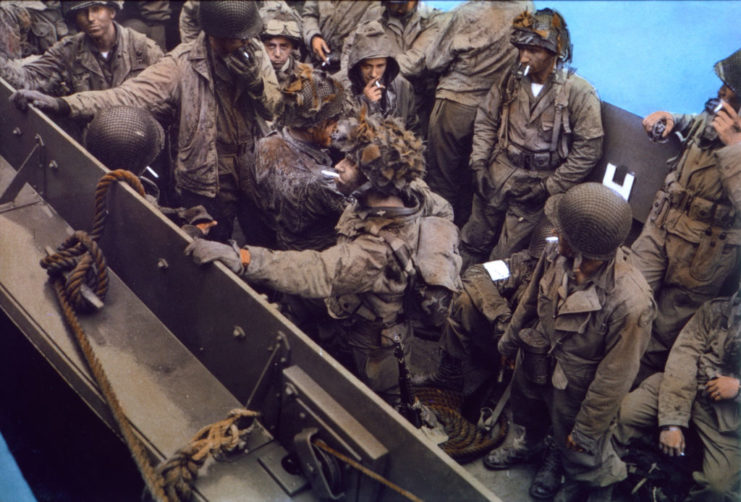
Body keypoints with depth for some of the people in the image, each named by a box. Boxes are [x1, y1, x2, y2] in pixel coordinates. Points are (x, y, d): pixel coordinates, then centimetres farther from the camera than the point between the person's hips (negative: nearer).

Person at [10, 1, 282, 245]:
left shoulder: (255, 53, -1)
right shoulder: (183, 63, -13)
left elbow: (279, 109, -1)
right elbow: (129, 95, -18)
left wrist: (255, 80, -22)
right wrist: (62, 104, -28)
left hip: (255, 176, 3)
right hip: (206, 183, -3)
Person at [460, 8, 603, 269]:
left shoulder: (579, 92, -12)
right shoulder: (511, 80, 1)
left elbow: (588, 150, -13)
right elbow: (485, 122, 8)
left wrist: (548, 188, -14)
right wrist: (479, 165, -1)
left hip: (537, 184, -4)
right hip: (497, 175, 4)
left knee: (504, 258, 3)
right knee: (472, 242, 13)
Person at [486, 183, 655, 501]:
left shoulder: (630, 304, -42)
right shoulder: (557, 254, -25)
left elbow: (615, 379, -27)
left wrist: (587, 429, -15)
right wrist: (511, 337, 15)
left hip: (577, 388, -5)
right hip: (537, 360, 6)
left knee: (579, 453, 22)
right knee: (523, 408, 35)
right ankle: (524, 445, 70)